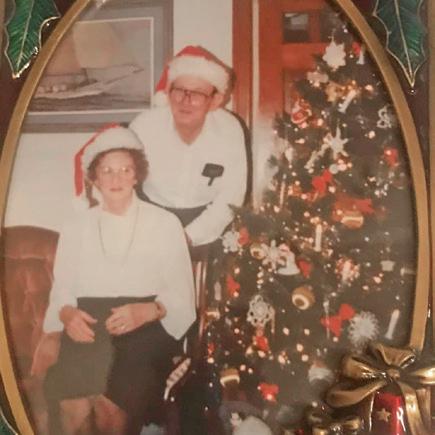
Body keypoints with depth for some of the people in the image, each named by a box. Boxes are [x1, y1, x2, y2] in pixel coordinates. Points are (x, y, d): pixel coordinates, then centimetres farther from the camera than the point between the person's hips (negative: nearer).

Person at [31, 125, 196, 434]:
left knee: (111, 405, -29)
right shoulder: (76, 227, 16)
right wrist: (67, 314, -11)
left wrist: (148, 310, -18)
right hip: (89, 327, 2)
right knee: (73, 404, -28)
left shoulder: (165, 224, 6)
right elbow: (61, 292, 12)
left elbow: (182, 296, 2)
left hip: (146, 328, -2)